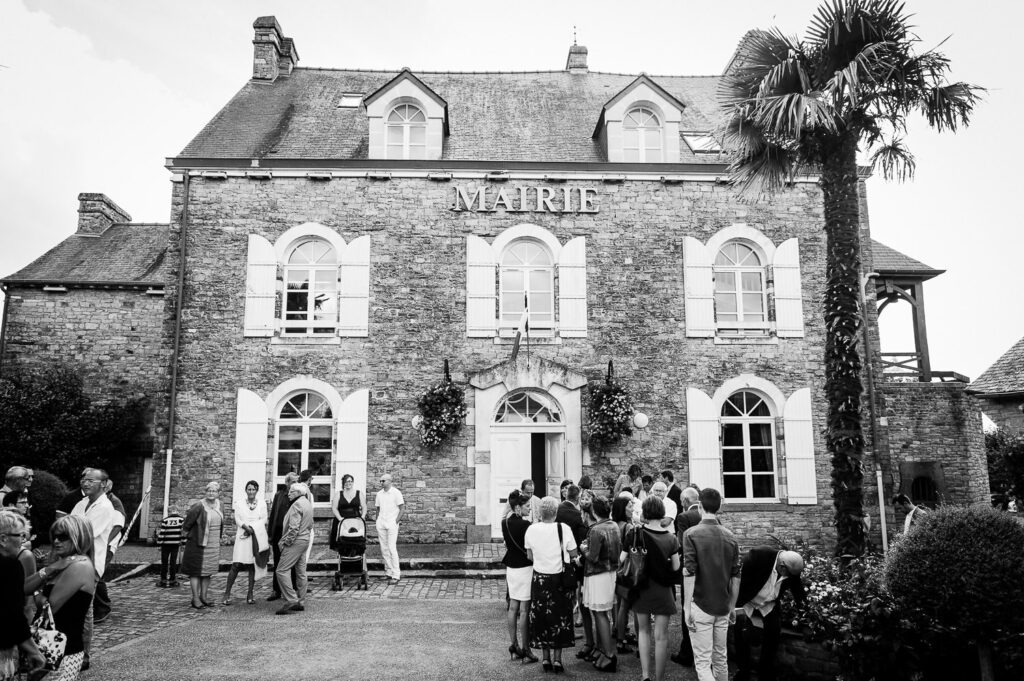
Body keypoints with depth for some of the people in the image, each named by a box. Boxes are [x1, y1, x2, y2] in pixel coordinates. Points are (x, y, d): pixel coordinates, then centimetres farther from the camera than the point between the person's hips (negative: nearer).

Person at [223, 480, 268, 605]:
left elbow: (263, 520, 2)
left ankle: (250, 595, 11)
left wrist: (252, 528, -12)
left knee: (253, 566, 3)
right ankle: (227, 593, 1)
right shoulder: (239, 503, 9)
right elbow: (237, 519, 0)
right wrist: (246, 527, -17)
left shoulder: (262, 503, 9)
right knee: (236, 565, -9)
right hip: (242, 536, -1)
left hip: (257, 537, 1)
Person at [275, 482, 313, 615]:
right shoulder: (307, 503, 15)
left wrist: (286, 542, -15)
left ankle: (291, 600, -13)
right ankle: (301, 602, 16)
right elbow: (310, 525, 21)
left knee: (282, 570, -8)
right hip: (305, 540, 10)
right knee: (301, 572, 12)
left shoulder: (297, 504, -15)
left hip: (296, 541, -10)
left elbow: (294, 528, -22)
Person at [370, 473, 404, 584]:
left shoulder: (396, 492, -4)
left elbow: (402, 508, -4)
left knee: (392, 549, -10)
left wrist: (396, 521, -11)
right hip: (381, 524, 5)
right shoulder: (379, 494, 11)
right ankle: (389, 572, 15)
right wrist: (377, 522, 8)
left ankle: (396, 575, -8)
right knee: (383, 549, 5)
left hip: (392, 524, -5)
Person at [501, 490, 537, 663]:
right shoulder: (525, 525, -19)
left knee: (513, 607, 13)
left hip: (511, 568, 7)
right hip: (525, 568, -7)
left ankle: (514, 646, 21)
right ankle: (525, 650, 5)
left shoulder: (505, 522, 3)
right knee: (524, 610, -1)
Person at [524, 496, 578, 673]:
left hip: (539, 578, 2)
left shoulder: (532, 529, -10)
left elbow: (529, 556, -1)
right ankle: (557, 659, 14)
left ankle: (546, 658, 21)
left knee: (541, 619, 14)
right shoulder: (563, 528, -16)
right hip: (559, 578, -1)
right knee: (560, 618, 12)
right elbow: (574, 554, -9)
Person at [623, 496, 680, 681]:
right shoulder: (671, 538, -9)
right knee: (661, 636, 8)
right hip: (662, 590, 0)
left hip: (641, 589, 1)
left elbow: (622, 560, -10)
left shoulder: (635, 534, -13)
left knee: (643, 630, 19)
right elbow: (676, 567, -4)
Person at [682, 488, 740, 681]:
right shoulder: (730, 536, 4)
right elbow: (736, 576, 7)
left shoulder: (692, 534, -11)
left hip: (701, 607, -5)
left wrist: (687, 607, -11)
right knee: (720, 658, 19)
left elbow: (689, 573, -16)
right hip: (723, 607, 5)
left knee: (702, 662, -1)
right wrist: (732, 607, 17)